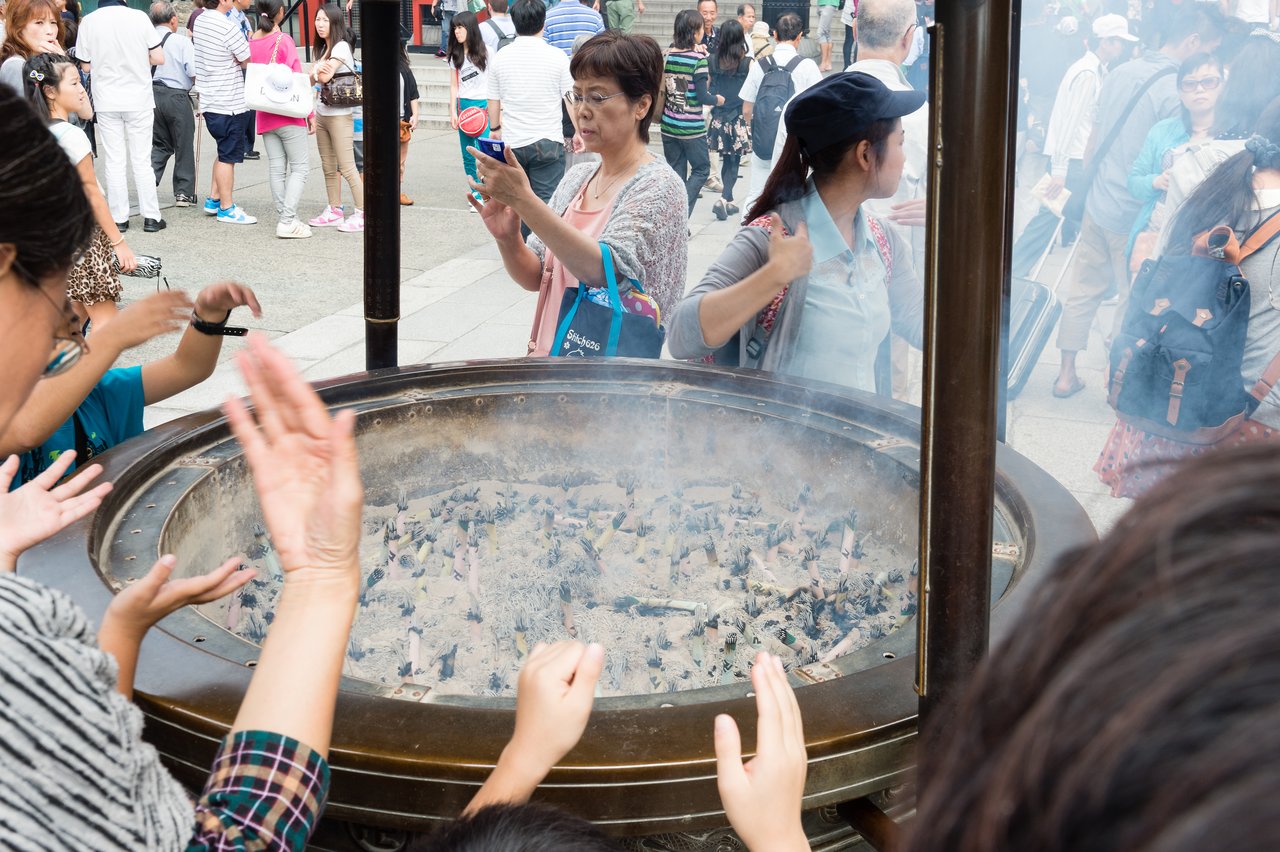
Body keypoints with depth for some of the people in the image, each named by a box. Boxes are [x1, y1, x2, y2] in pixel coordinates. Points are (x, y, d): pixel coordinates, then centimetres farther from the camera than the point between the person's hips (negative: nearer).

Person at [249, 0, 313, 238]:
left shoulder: (252, 42, 5)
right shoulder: (283, 40, -12)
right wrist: (310, 113, -7)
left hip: (264, 117, 6)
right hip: (289, 116, -6)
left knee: (276, 169, 9)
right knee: (300, 167, -1)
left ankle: (284, 218, 11)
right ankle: (287, 221, -10)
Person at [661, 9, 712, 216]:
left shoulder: (667, 56, 1)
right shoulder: (698, 59, -13)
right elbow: (702, 96, -15)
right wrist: (717, 100, 8)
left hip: (668, 125, 5)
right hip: (692, 127, -5)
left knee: (676, 173, 13)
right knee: (701, 169, 8)